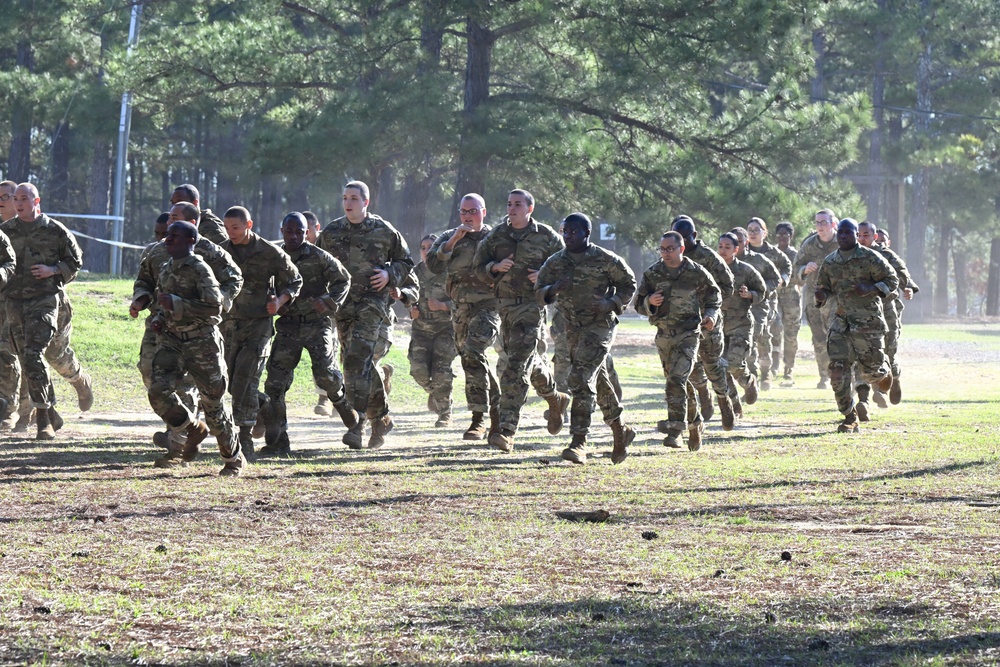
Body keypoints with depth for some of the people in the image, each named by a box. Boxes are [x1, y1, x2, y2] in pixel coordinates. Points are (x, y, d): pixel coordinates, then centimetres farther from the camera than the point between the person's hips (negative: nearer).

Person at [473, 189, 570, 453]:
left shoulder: (546, 237, -3)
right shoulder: (497, 235, 7)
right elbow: (479, 265, 11)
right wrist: (495, 267, -10)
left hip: (532, 307, -6)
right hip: (506, 307, 6)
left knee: (516, 367, -15)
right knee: (530, 360, 21)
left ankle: (507, 430, -19)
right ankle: (555, 399, 48)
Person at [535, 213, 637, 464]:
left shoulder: (606, 260, -8)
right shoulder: (555, 262, 5)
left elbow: (628, 284, 2)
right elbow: (539, 292, 7)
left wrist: (611, 303, -14)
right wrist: (554, 289, -16)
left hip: (600, 325, -6)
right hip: (573, 328, 6)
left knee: (581, 378, -19)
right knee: (598, 380, 16)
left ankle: (579, 442, -21)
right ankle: (621, 431, 32)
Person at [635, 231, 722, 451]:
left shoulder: (697, 273, -3)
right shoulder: (652, 274, 3)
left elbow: (714, 294, 13)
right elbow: (638, 304, 7)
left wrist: (711, 314, -4)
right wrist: (650, 302, -15)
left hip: (688, 334, -4)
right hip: (663, 335, 4)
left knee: (676, 381, -19)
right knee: (677, 383, 13)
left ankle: (675, 430, -18)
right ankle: (695, 423, 32)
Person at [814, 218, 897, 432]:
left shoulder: (870, 258, -6)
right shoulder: (829, 262, 7)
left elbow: (892, 280, -2)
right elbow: (824, 287, 18)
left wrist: (870, 290, -19)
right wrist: (822, 296, -7)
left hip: (868, 321, -4)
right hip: (841, 320, 4)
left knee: (869, 371, 3)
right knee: (838, 370, -8)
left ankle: (883, 372, 42)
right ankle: (850, 418, 0)